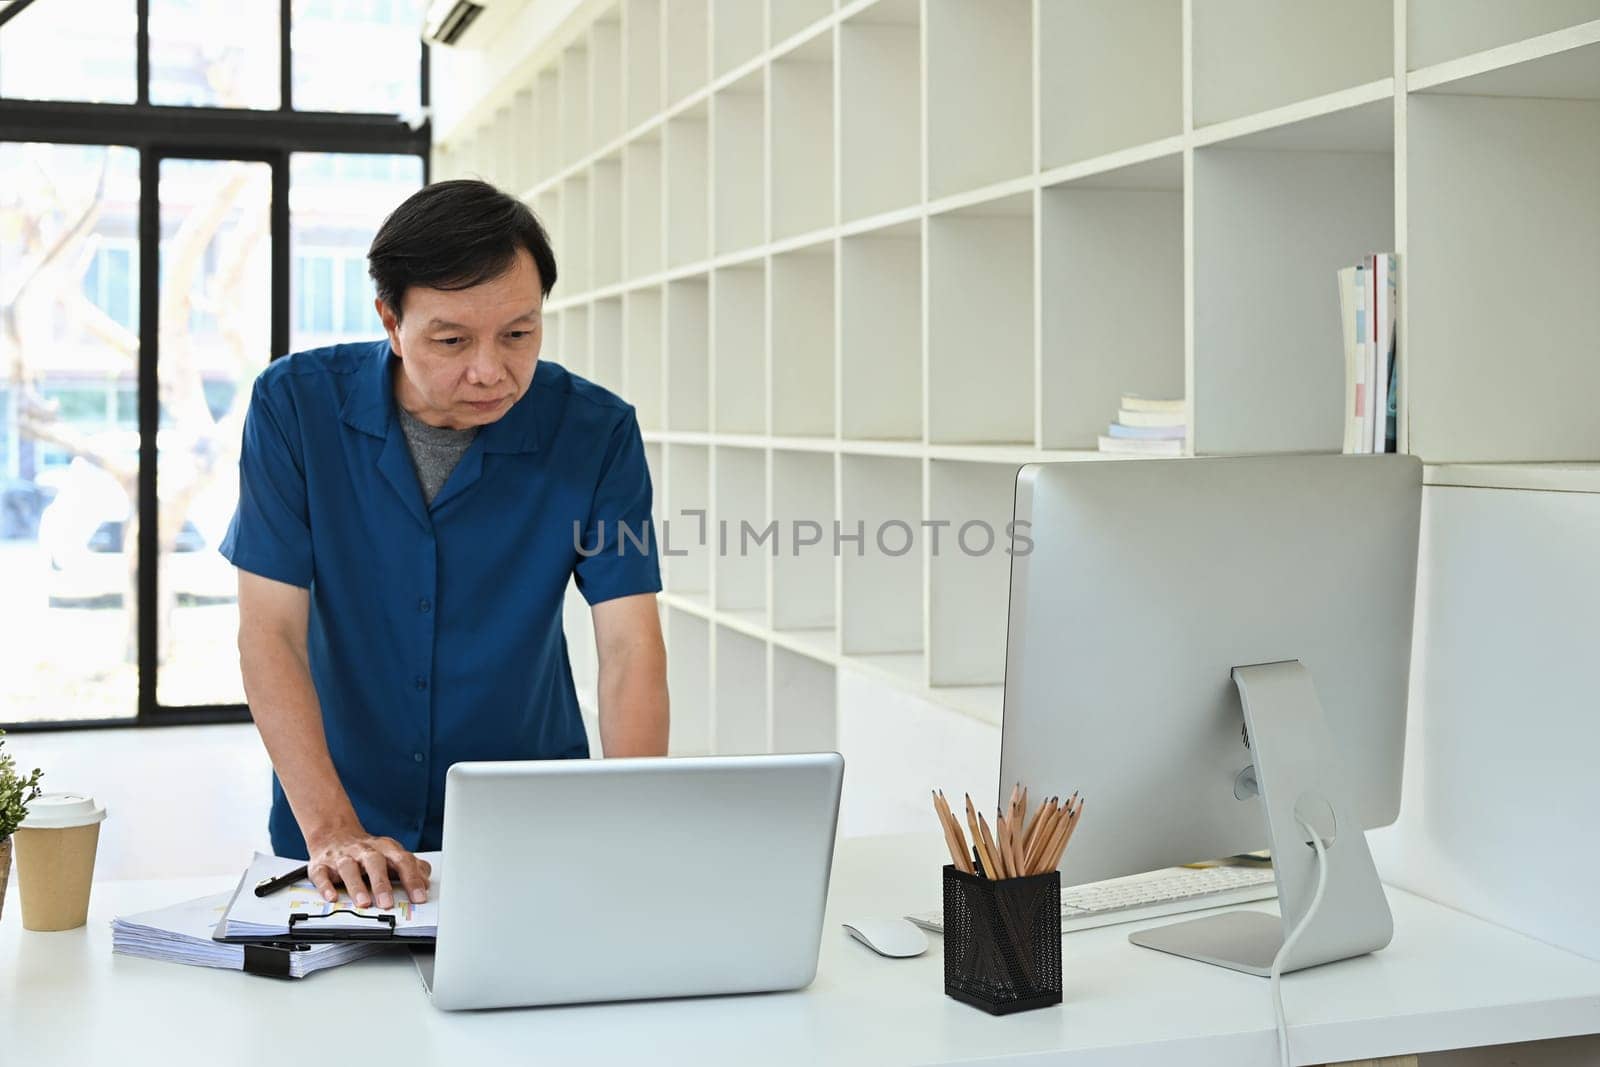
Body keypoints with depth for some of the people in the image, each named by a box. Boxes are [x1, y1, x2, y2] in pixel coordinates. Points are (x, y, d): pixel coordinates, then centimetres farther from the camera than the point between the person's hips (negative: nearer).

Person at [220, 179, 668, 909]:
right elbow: (271, 633, -11)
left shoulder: (595, 431, -9)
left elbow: (631, 647, -13)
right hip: (346, 810, 0)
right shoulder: (296, 404, -9)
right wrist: (331, 830, -22)